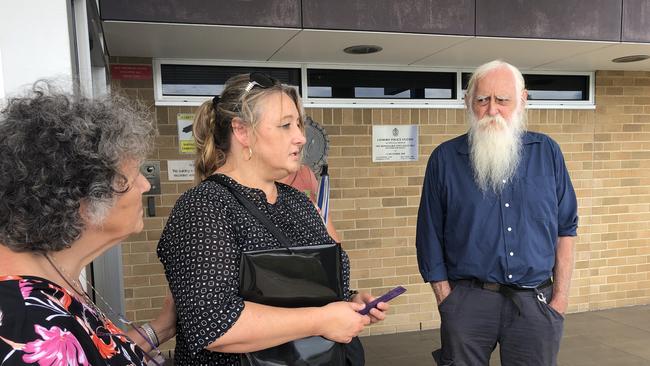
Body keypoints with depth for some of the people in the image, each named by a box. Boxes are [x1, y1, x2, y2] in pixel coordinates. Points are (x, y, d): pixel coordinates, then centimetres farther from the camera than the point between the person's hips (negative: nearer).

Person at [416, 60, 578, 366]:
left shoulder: (547, 152, 4)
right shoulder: (445, 159, -3)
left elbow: (565, 228, 8)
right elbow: (430, 237, 0)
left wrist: (561, 296, 2)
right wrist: (447, 301, -2)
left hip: (536, 302, 2)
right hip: (468, 301, -1)